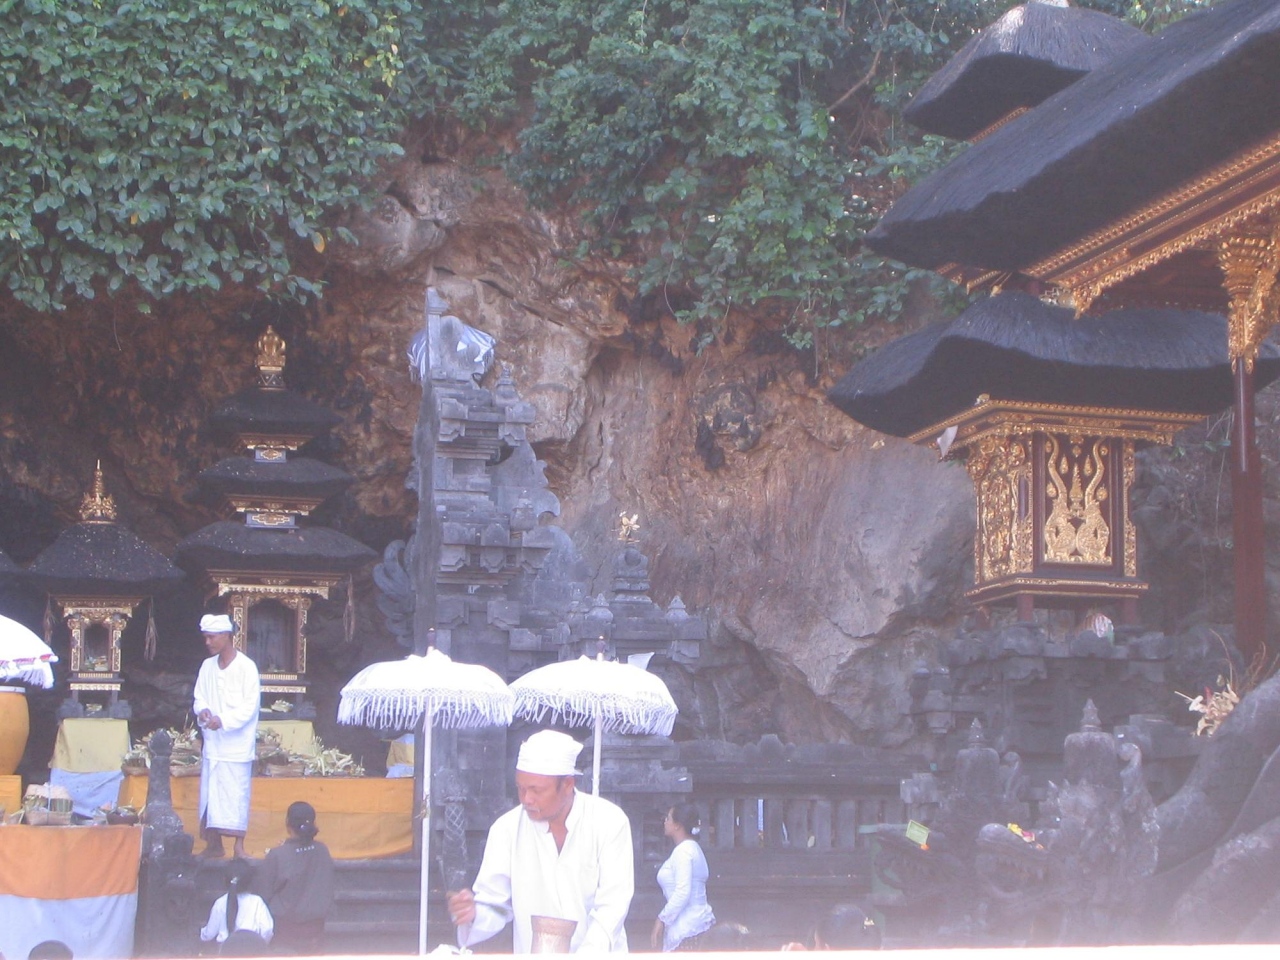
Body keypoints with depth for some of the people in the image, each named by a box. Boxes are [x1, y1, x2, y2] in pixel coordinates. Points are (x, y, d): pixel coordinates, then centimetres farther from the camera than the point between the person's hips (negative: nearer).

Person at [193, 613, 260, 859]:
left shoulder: (246, 667, -8)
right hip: (212, 744, 6)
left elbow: (251, 705, -11)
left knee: (236, 795, -6)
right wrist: (202, 711, -9)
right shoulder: (207, 666, 10)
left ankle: (239, 847, -2)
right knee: (209, 795, 8)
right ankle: (213, 845, 16)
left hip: (237, 745, -6)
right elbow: (199, 698, 14)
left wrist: (223, 720, -22)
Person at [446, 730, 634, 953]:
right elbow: (494, 909, 1)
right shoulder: (506, 829, 0)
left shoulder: (609, 823, -5)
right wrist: (472, 915, -19)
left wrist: (587, 953, -22)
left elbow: (611, 908, -10)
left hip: (599, 954, -2)